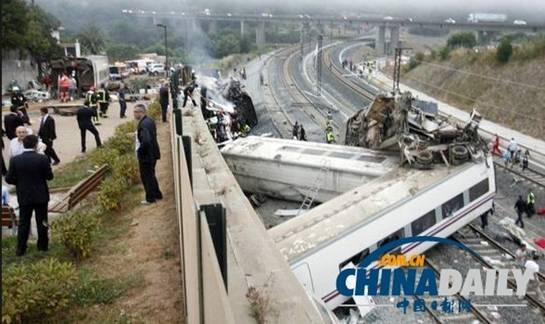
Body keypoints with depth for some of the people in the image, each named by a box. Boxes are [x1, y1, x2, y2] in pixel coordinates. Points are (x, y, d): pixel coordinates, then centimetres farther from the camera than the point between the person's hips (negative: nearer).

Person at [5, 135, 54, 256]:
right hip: (41, 196, -1)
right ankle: (43, 245, 23)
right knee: (42, 221, 12)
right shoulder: (43, 159, -15)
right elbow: (49, 176, -9)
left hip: (23, 196, 2)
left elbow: (9, 179, -6)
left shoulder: (15, 160, -9)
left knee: (23, 222, 12)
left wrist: (20, 182, 12)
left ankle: (20, 249, 15)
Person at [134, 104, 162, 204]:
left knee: (146, 176, 5)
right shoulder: (150, 120, 5)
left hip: (146, 156, -10)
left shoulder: (143, 124, -25)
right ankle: (157, 194, 34)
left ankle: (150, 198, 16)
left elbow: (145, 141, -34)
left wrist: (140, 151, -19)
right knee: (151, 175, 22)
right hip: (152, 153, 10)